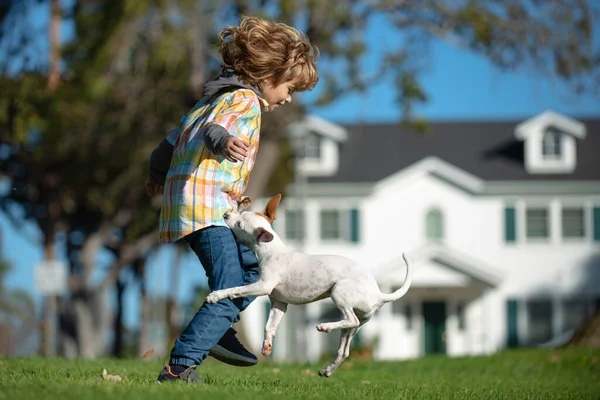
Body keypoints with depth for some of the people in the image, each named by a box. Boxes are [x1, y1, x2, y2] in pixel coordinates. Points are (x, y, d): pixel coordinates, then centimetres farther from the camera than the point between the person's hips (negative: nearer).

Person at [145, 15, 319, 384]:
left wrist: (158, 175, 47)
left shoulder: (217, 98, 23)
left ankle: (219, 334, 26)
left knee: (253, 263, 24)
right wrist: (223, 142, -51)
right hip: (207, 205, -11)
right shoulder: (245, 99, -6)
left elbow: (172, 140, 29)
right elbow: (210, 131, -28)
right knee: (230, 294, -18)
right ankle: (179, 368, -22)